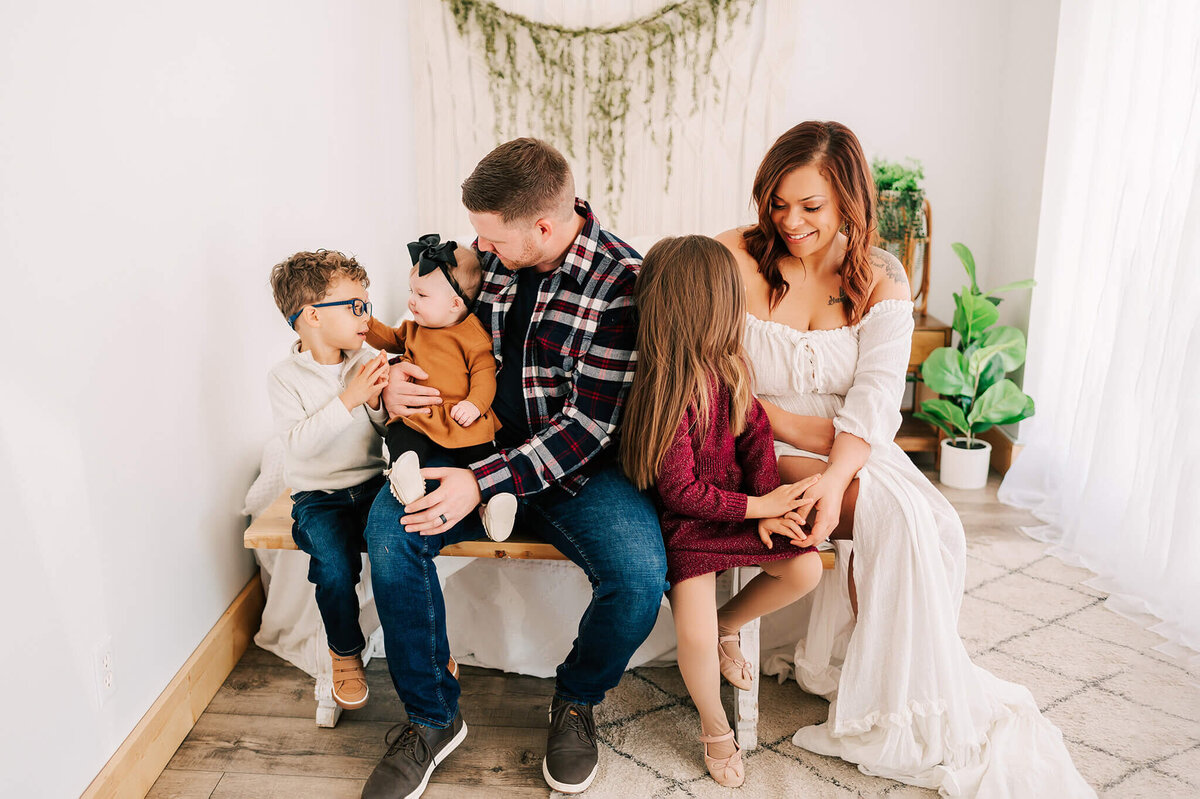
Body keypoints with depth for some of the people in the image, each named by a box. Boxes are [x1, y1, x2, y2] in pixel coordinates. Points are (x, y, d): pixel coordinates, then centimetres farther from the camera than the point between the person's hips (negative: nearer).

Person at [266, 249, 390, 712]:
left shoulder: (366, 362, 6)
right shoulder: (285, 377, -4)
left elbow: (392, 431, 5)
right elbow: (301, 443, -19)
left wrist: (376, 403, -15)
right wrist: (348, 399, -25)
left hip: (372, 483, 3)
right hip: (318, 495, -2)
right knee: (334, 566, -27)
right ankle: (345, 651, 5)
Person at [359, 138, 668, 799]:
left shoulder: (621, 282, -16)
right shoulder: (488, 255, 0)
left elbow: (591, 422, -19)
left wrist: (484, 483, -25)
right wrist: (400, 377, -5)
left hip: (577, 468, -4)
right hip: (481, 448, 4)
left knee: (640, 579, -28)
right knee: (389, 527, -20)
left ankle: (576, 700, 9)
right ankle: (432, 718, 2)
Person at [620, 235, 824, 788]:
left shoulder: (727, 365, -2)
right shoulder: (670, 391, -27)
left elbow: (756, 431, 3)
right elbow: (682, 491, -20)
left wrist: (770, 509, -8)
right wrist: (757, 506, -15)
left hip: (741, 504, 8)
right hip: (687, 521, -7)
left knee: (805, 567, -6)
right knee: (696, 637, -19)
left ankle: (726, 625, 22)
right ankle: (715, 729, 15)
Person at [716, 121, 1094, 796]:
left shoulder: (881, 279, 0)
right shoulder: (733, 260, -7)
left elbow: (876, 394, -13)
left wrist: (835, 477, -30)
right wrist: (795, 426, -19)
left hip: (857, 453, 4)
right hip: (759, 447, -3)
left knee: (933, 526, -23)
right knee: (892, 513, -26)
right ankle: (908, 704, -6)